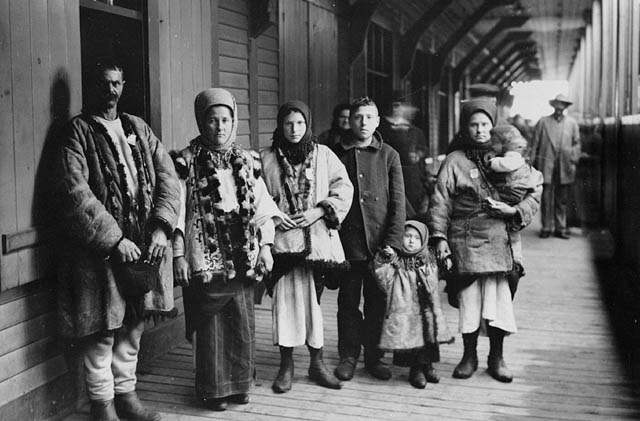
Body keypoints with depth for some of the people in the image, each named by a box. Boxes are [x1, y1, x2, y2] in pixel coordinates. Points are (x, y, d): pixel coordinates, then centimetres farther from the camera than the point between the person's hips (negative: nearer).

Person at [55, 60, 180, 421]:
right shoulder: (79, 130, -1)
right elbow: (75, 192, -12)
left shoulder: (139, 128, 14)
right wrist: (115, 239, -18)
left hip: (145, 244, 5)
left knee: (134, 324, 13)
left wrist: (160, 227, -9)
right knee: (102, 331, 2)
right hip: (101, 247, -4)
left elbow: (167, 176, 6)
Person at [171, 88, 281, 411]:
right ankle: (213, 388, 17)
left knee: (243, 322, 8)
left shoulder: (246, 161, 10)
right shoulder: (187, 162, -3)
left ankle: (239, 383, 24)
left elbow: (261, 206, 10)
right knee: (210, 324, 3)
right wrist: (178, 255, -9)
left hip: (243, 257, 4)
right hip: (205, 257, -3)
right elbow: (176, 211, -5)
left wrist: (265, 245, 3)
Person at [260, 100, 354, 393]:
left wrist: (319, 211, -7)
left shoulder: (324, 155, 6)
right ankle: (286, 365, 10)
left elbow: (344, 188, 4)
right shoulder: (267, 158, 4)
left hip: (317, 236, 1)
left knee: (313, 298, 4)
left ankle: (317, 363, 16)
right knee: (285, 298, -1)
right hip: (283, 237, 0)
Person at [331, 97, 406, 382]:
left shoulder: (388, 155, 6)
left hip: (380, 243, 0)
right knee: (348, 302, 7)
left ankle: (374, 356, 20)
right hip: (347, 241, 0)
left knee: (377, 302, 7)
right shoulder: (336, 155, 6)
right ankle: (348, 356, 19)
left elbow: (398, 203, 2)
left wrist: (393, 241, -8)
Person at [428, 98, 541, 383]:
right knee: (468, 299, 1)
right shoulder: (454, 161, 5)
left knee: (498, 299, -1)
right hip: (465, 241, -1)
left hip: (499, 241, 1)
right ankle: (469, 356, 19)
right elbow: (440, 201, 2)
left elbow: (534, 194, 14)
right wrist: (439, 236, -7)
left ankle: (496, 358, 15)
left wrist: (515, 211, -4)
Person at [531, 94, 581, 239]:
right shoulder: (543, 122, 8)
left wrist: (574, 159, 1)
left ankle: (561, 227, 12)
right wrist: (532, 162, 0)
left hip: (565, 168, 1)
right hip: (546, 166, -1)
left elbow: (577, 143, 13)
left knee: (562, 199, 5)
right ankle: (546, 227, 6)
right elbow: (535, 144, 7)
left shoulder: (572, 123, 12)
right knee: (546, 198, -2)